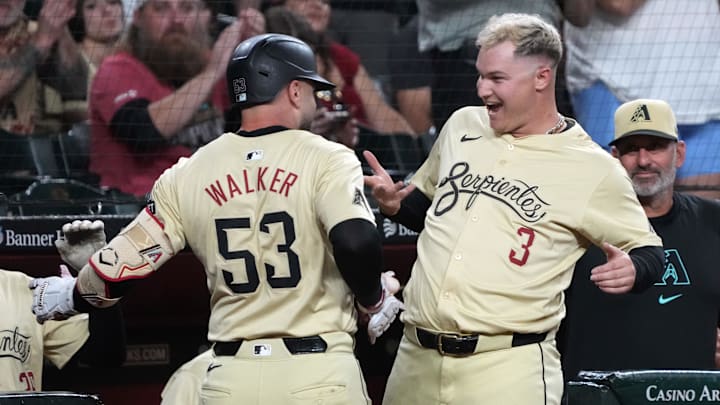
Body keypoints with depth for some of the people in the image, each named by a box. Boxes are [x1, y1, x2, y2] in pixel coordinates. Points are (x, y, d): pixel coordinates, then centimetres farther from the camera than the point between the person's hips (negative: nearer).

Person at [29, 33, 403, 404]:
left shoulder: (186, 176, 8)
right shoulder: (327, 159, -4)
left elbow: (119, 268, 8)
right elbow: (356, 241, -21)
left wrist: (70, 295, 29)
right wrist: (375, 302, -1)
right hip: (319, 374, -4)